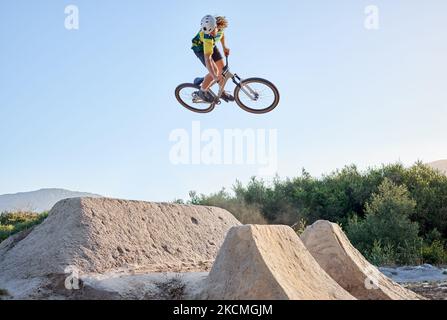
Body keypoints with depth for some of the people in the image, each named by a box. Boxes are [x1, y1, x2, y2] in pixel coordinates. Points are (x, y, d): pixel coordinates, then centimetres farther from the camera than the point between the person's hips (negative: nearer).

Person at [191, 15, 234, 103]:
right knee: (215, 70, -19)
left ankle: (222, 92, 23)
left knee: (222, 69, 2)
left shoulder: (221, 24, -26)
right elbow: (207, 59, -46)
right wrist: (214, 76, -54)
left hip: (212, 45, 6)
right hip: (200, 47, -6)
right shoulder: (207, 37, -43)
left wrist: (224, 47, 4)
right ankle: (202, 91, 2)